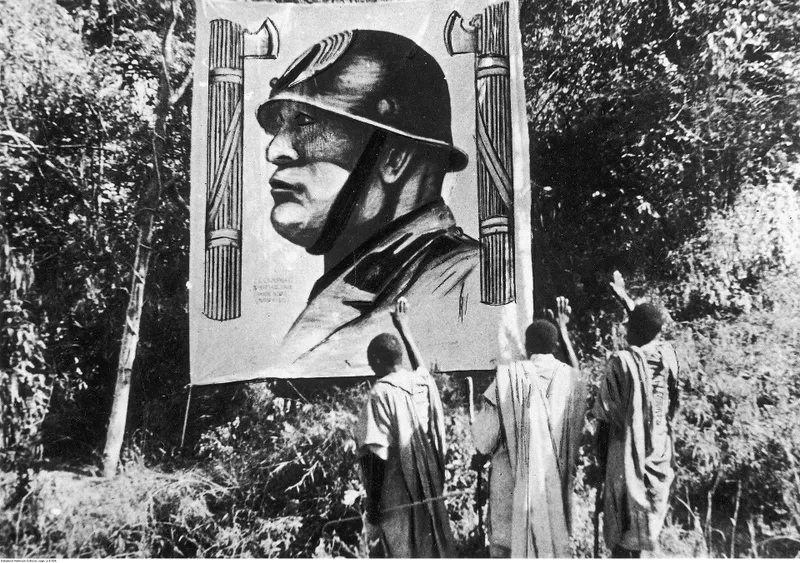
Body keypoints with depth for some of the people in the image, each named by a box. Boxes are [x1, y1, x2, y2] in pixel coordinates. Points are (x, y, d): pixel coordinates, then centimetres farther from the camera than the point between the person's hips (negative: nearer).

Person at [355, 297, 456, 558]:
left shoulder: (382, 393, -13)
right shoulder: (426, 383, 3)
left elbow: (376, 458, -15)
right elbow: (420, 365, 29)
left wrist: (372, 516, -9)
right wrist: (404, 327, 41)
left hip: (396, 506, -6)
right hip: (431, 498, 6)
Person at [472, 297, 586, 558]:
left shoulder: (508, 377, -13)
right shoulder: (570, 378, -4)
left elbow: (484, 440, -12)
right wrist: (563, 329, 29)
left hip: (514, 479, -3)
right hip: (555, 479, 3)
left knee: (507, 544, 9)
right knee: (555, 537, 17)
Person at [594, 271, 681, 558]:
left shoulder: (620, 362, -20)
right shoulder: (668, 354, -6)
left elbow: (605, 418, -15)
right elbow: (648, 327, 16)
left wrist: (599, 458, -2)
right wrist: (625, 297, 24)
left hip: (626, 452, -5)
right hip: (659, 452, 5)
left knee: (622, 520, 7)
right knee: (647, 512, 20)